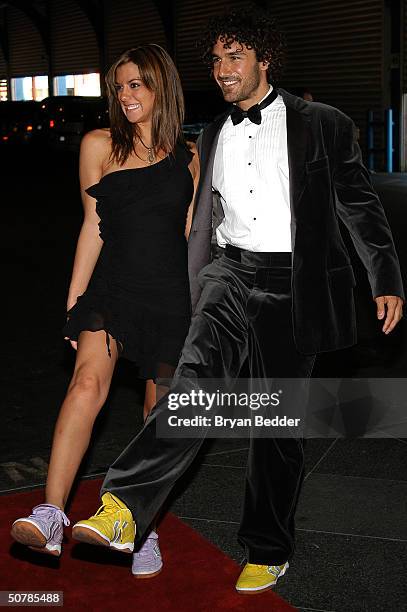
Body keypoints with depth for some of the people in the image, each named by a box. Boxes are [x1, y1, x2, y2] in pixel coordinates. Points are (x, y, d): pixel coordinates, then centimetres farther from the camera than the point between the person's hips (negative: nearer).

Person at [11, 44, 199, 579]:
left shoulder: (187, 155, 7)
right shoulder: (99, 145, 4)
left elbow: (193, 235, 11)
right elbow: (93, 227, 4)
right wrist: (74, 299, 1)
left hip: (172, 297, 1)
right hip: (112, 288, -1)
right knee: (87, 384, -27)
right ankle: (51, 516, -28)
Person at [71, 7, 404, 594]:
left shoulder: (323, 125, 1)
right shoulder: (212, 137, 14)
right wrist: (195, 295, 19)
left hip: (292, 284, -2)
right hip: (231, 270, 3)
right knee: (199, 375, -26)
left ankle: (268, 551, 21)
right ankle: (124, 508, -35)